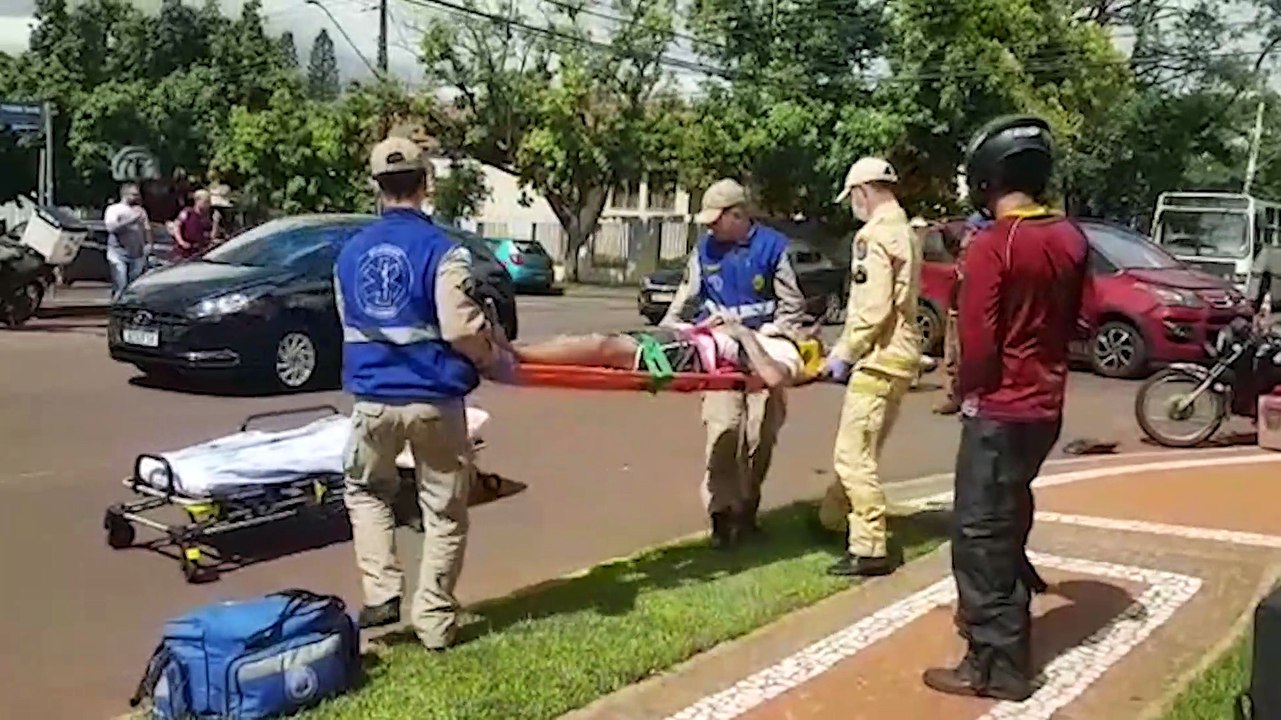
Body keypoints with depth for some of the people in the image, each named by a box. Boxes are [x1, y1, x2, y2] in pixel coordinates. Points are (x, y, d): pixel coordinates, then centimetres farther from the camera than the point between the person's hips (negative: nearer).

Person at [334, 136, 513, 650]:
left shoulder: (350, 253, 6)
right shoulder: (440, 249, -11)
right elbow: (461, 329, -17)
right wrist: (499, 361, 0)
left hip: (373, 398, 4)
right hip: (434, 399, -3)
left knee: (365, 491, 25)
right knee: (444, 511, 9)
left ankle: (381, 592, 13)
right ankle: (434, 621, 12)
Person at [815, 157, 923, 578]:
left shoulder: (875, 235, -13)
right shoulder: (904, 232, 17)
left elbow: (873, 308, -22)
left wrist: (845, 353, -11)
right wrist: (848, 348, 17)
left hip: (880, 358, -10)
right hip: (899, 354, 10)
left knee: (854, 454, -7)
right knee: (862, 450, 20)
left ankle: (870, 549, -5)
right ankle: (834, 517, 33)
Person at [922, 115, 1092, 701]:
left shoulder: (991, 246, -18)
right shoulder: (1070, 239, 5)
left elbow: (977, 341, -20)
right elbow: (1082, 322, 10)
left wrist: (968, 392, -3)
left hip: (1000, 410, -8)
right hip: (1045, 406, 8)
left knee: (982, 535, 0)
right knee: (1007, 520, 24)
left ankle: (997, 666, 5)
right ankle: (999, 618, 39)